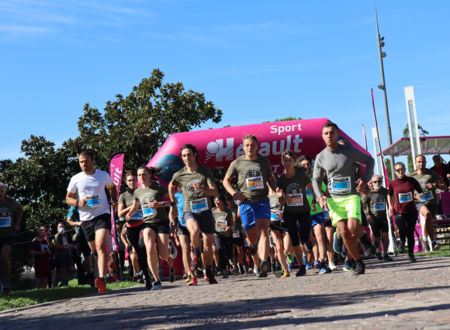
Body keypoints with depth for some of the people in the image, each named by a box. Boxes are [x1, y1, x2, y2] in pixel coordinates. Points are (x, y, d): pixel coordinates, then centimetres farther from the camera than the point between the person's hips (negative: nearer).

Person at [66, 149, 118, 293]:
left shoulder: (103, 175, 6)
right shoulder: (76, 179, 4)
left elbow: (112, 187, 26)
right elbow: (68, 198, 11)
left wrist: (114, 200, 7)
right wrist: (78, 203, -11)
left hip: (102, 214, -3)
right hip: (86, 218, 3)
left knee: (101, 246, -21)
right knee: (95, 250, 11)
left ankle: (102, 279, -33)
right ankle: (105, 268, 37)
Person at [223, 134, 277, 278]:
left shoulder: (264, 161, 12)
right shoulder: (237, 163, 6)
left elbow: (271, 179, 25)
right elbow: (226, 180, 14)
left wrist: (277, 191, 6)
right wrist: (233, 193, -4)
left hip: (262, 201, 0)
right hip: (246, 202, 0)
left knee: (263, 231, -19)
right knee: (252, 237, 3)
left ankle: (263, 263, -32)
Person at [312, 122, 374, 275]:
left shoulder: (349, 151, -2)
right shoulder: (320, 157, 4)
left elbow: (369, 160, 10)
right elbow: (316, 179, 12)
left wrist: (365, 180, -5)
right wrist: (320, 196, -6)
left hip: (351, 196, -2)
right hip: (334, 199, 2)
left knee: (352, 228, -22)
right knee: (344, 232, -6)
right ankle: (358, 262, 7)